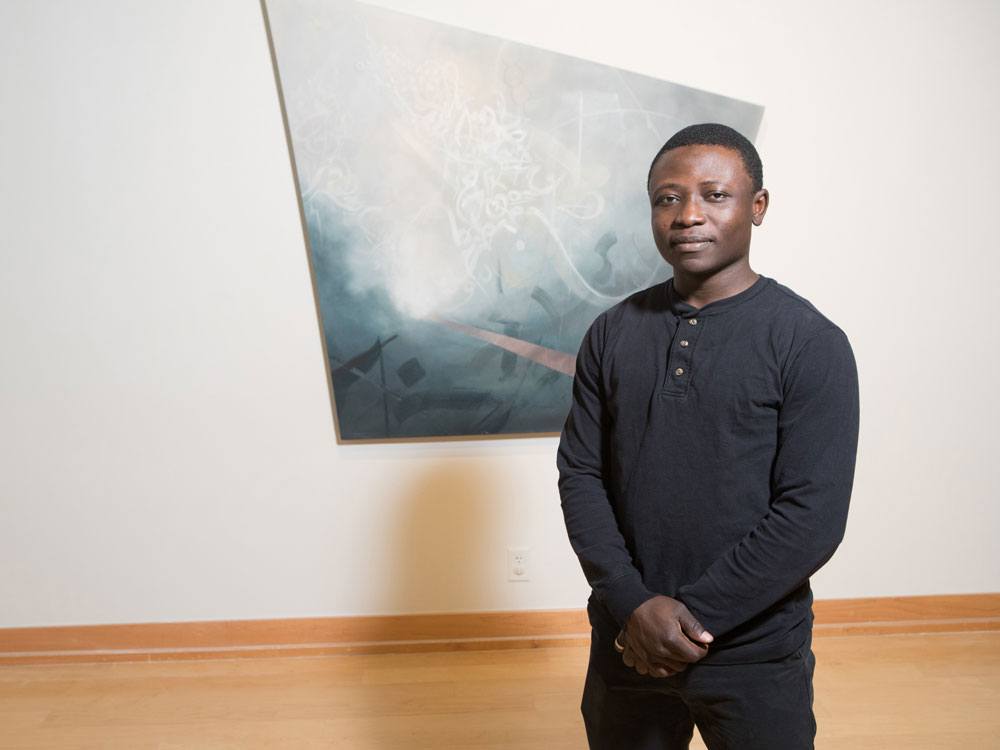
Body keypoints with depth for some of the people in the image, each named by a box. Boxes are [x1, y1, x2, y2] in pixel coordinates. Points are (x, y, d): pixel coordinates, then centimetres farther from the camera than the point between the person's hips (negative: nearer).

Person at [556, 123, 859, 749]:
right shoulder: (613, 333, 1)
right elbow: (580, 471, -1)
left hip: (754, 655, -3)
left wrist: (689, 614, -15)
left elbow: (814, 517, -15)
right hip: (626, 643, 3)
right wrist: (634, 604, -12)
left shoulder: (811, 343, -10)